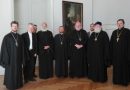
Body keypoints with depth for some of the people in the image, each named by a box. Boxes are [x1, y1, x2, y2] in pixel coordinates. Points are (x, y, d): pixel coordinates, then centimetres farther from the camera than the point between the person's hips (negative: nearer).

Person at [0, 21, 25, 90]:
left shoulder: (20, 37, 5)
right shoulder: (7, 37, -7)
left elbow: (22, 48, 7)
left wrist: (22, 58, 4)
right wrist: (6, 59, -14)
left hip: (18, 58, 4)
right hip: (10, 58, -4)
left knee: (18, 72, 11)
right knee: (10, 72, 5)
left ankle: (18, 84, 26)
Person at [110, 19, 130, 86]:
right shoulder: (114, 32, 9)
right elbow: (111, 43, 9)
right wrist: (111, 52, 5)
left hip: (124, 53, -4)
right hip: (115, 53, 4)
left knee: (124, 66, 5)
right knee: (116, 67, 11)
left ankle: (124, 80, 18)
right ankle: (116, 80, 23)